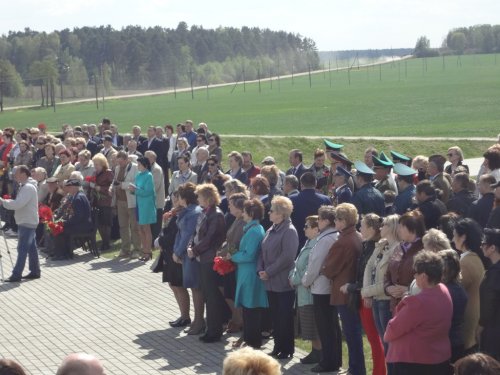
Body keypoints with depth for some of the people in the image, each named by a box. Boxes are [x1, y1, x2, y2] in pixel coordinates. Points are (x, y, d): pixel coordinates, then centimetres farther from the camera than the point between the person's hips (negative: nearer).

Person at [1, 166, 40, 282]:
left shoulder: (29, 188, -18)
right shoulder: (23, 187, 14)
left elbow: (18, 204, -26)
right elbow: (18, 203, 17)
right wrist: (5, 202, 3)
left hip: (27, 223, -10)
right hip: (26, 222, 10)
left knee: (22, 249, -9)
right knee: (31, 248, 13)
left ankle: (16, 275, -9)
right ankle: (35, 271, 18)